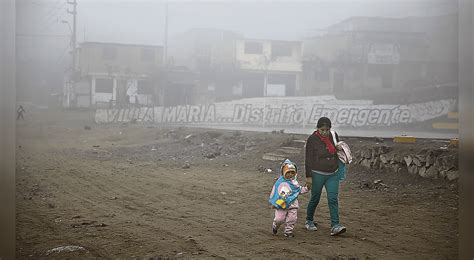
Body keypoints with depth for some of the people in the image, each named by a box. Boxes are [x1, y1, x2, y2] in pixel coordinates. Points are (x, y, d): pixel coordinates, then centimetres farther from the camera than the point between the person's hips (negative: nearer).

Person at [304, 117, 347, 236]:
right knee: (315, 199, 9)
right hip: (317, 174, -3)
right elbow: (308, 159, -10)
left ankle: (335, 226, -9)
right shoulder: (312, 139, -11)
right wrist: (308, 177, -12)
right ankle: (309, 221, 30)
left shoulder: (334, 135, 2)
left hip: (333, 174, 3)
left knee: (333, 199, -6)